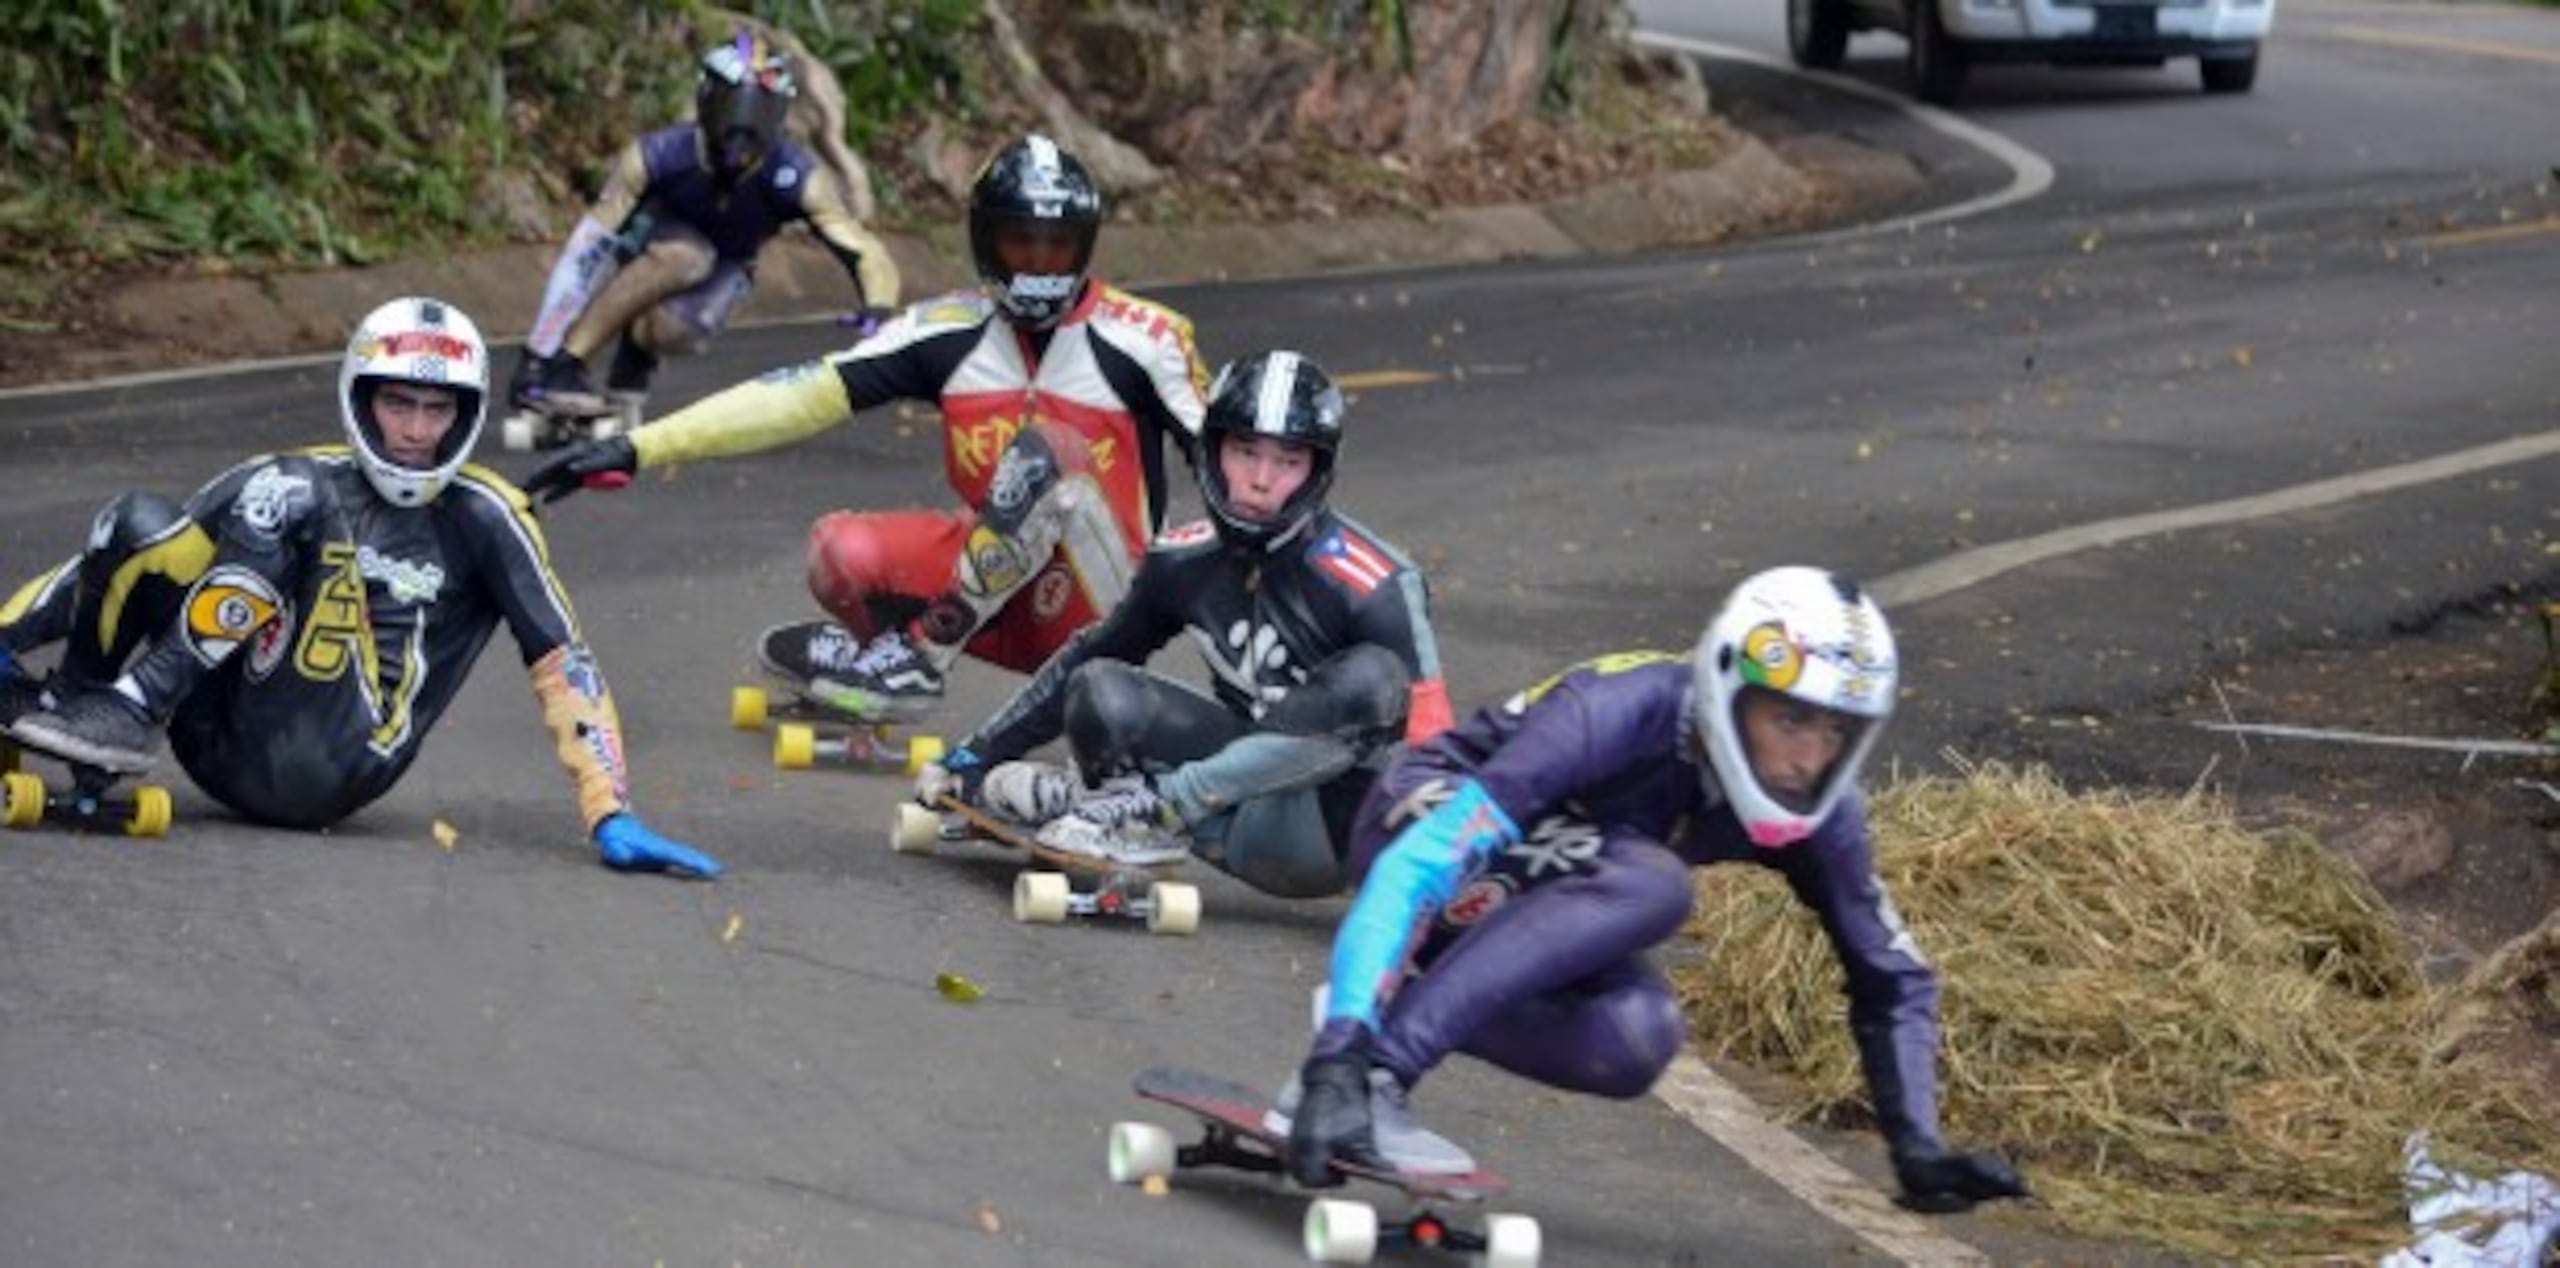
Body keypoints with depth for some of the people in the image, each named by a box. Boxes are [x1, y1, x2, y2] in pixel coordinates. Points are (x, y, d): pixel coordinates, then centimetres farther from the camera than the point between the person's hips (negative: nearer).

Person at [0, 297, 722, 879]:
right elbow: (128, 562, 16)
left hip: (325, 774, -3)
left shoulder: (481, 516, 7)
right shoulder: (299, 475, 16)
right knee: (140, 524, -12)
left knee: (299, 498, -19)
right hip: (224, 748, 3)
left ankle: (131, 713, -22)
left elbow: (562, 665, 1)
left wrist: (610, 815, -11)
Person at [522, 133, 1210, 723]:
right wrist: (638, 448, -15)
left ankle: (920, 661, -21)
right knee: (842, 552, -26)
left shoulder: (1141, 338, -8)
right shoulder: (953, 331, 0)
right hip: (996, 592, 3)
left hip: (1094, 606, -3)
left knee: (1046, 449, -31)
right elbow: (806, 395, -7)